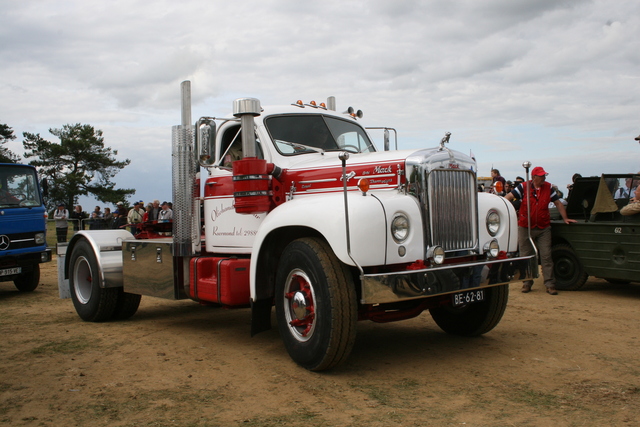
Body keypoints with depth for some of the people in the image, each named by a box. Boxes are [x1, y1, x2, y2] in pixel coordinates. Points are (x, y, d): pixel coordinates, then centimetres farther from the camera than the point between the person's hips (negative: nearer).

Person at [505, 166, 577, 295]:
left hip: (544, 228, 1)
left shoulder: (548, 188, 4)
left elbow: (558, 203, 11)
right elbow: (509, 197, -6)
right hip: (525, 228, -1)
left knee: (546, 256, -3)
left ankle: (550, 284, 1)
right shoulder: (524, 187, -4)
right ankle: (527, 282, 17)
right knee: (526, 256, 6)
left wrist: (565, 218, 10)